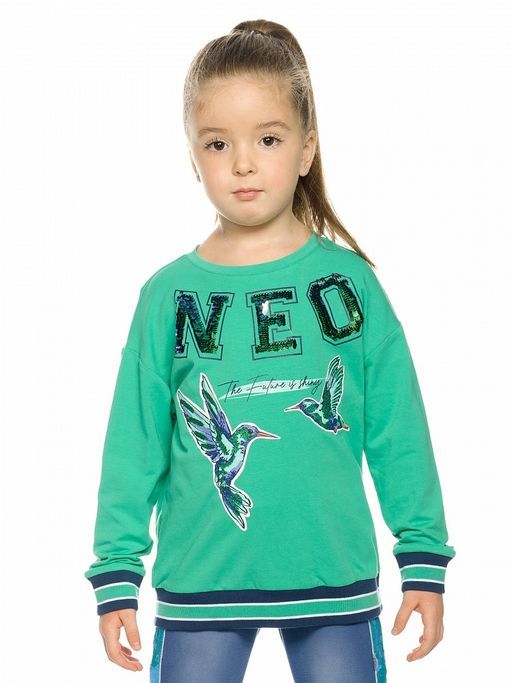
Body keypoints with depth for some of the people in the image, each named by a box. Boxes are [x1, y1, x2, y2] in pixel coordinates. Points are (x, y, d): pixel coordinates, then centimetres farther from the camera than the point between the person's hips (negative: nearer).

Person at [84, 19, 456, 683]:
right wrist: (116, 575, 1)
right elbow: (134, 445, 3)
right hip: (198, 585, 0)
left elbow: (399, 432, 2)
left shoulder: (348, 279, 0)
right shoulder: (168, 294, 1)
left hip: (334, 581, 0)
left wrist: (424, 559, 1)